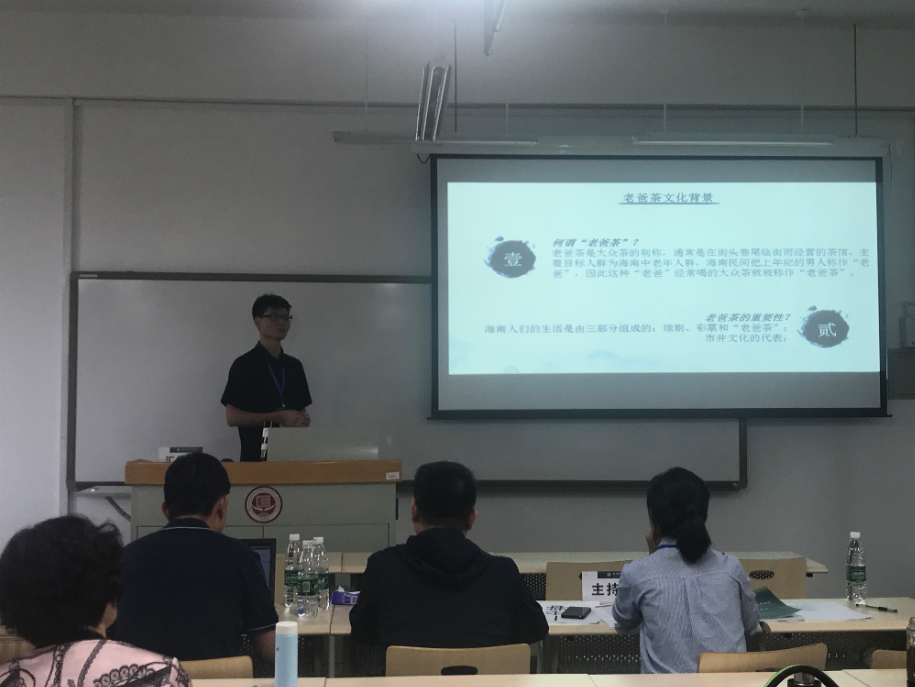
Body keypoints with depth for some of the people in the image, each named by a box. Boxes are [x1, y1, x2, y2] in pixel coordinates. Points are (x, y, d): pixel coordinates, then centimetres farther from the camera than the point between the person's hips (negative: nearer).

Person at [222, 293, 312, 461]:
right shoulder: (243, 365, -5)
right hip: (257, 456, -5)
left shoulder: (294, 366, 11)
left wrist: (303, 420, -6)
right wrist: (280, 417, -15)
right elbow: (232, 417, -10)